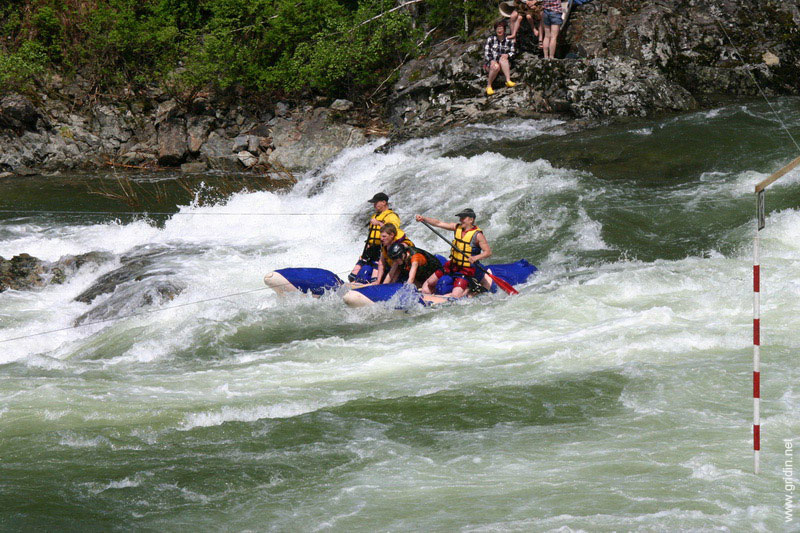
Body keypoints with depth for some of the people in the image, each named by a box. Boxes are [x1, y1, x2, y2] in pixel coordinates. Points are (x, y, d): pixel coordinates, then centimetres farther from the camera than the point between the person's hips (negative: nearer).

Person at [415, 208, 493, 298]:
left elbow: (488, 252, -17)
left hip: (466, 270, -7)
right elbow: (438, 223, 2)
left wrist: (475, 258, -34)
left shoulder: (477, 235, -15)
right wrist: (423, 219, -9)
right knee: (428, 283, 8)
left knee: (455, 296, -20)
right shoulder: (457, 227, 2)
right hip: (452, 265, 7)